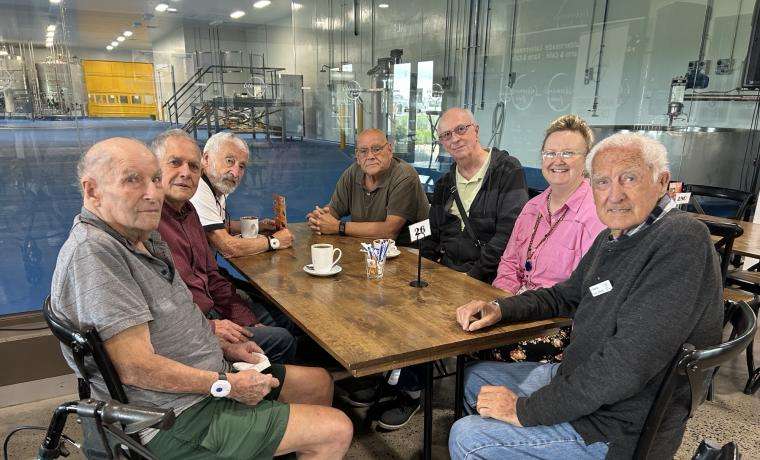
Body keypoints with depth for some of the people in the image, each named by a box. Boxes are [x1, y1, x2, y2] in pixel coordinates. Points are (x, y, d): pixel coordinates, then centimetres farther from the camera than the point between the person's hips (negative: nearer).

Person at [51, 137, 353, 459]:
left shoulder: (143, 237, 6)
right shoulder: (92, 251, -25)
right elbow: (136, 368, -27)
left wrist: (224, 348, 8)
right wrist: (228, 385, -18)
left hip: (209, 377, 10)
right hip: (179, 420, -10)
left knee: (320, 382, 18)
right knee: (336, 432, -9)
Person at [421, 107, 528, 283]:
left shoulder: (508, 170, -3)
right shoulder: (444, 184, 17)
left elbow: (508, 235, -13)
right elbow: (431, 237, 21)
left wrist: (474, 274, -18)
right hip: (446, 275, 5)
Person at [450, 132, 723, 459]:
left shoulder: (682, 239, -25)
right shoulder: (613, 237, 6)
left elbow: (628, 363, -31)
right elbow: (565, 296, 18)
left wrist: (526, 410, -23)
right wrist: (499, 308, -1)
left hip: (619, 433, -9)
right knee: (476, 377, 20)